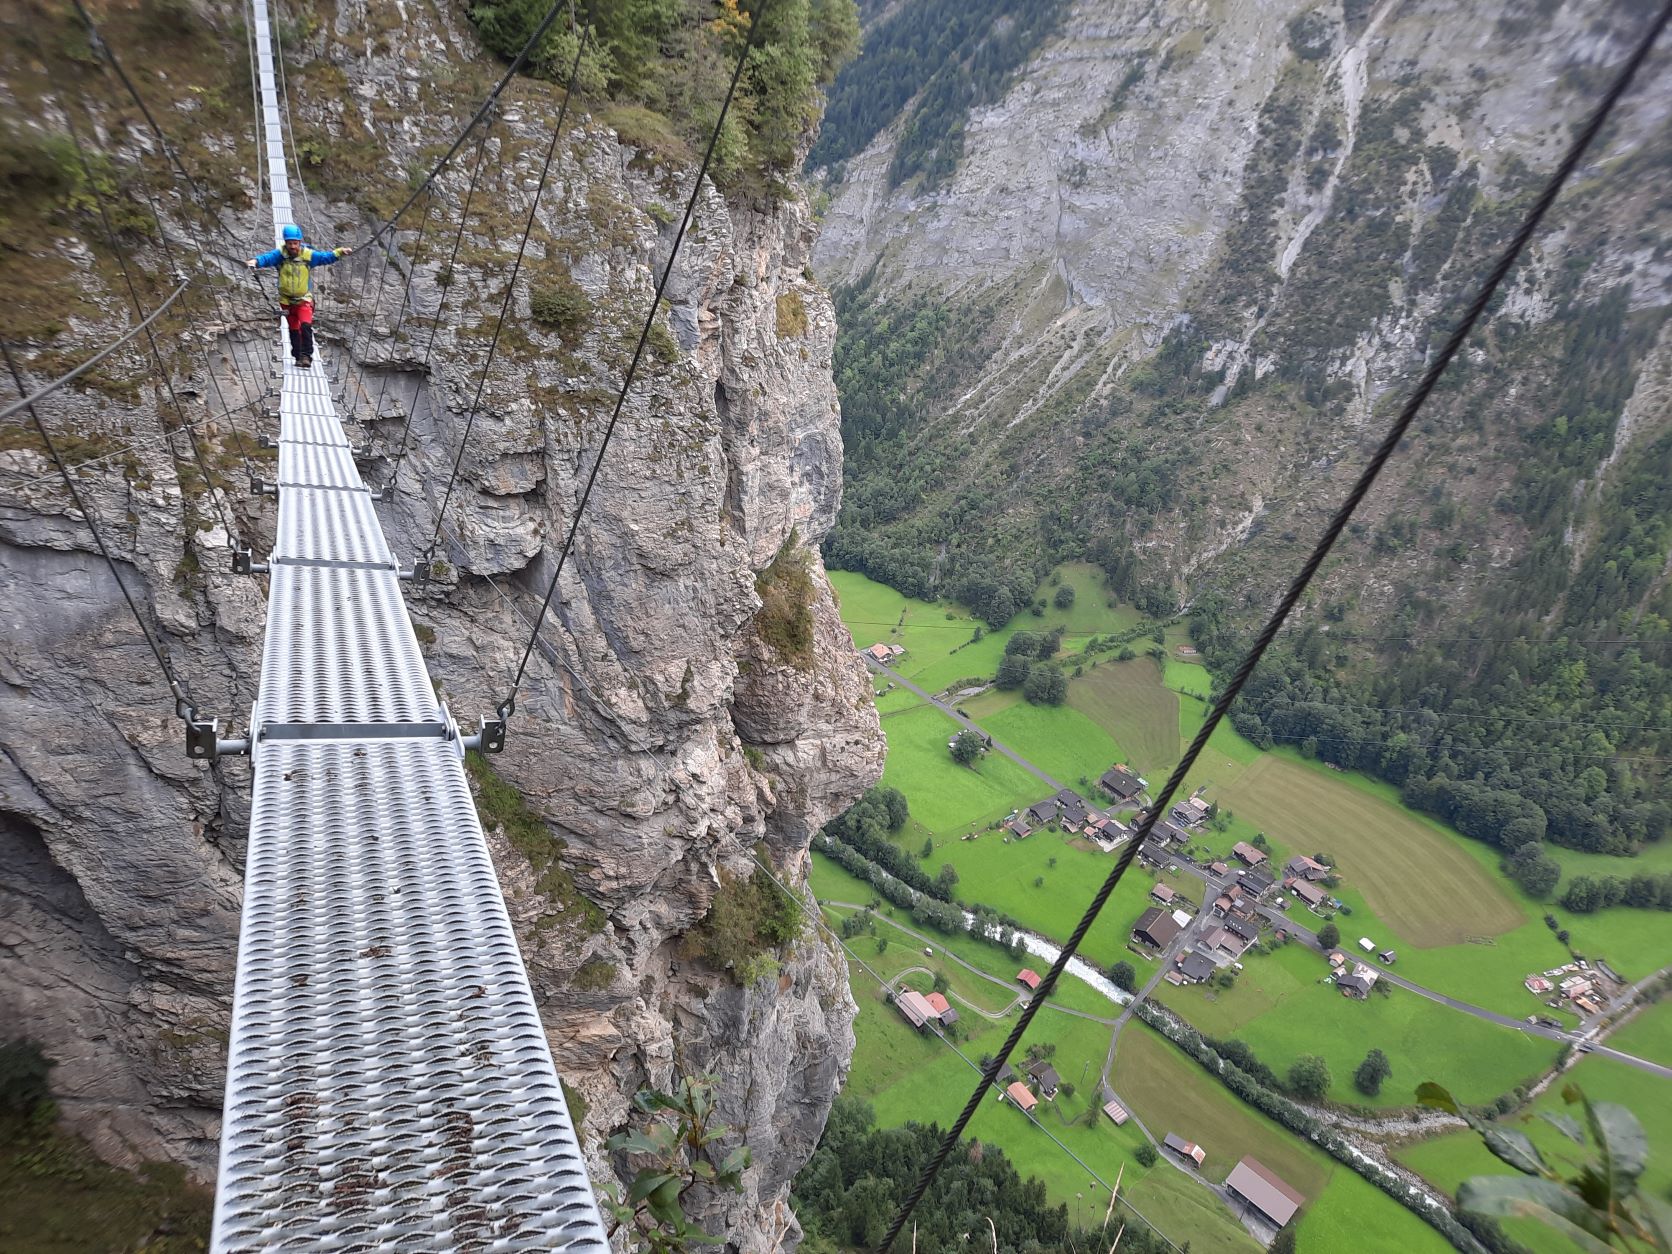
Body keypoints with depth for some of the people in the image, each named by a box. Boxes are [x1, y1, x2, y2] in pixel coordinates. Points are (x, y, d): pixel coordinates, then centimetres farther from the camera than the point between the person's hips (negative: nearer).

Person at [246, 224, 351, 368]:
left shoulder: (308, 255, -10)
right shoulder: (280, 254, -13)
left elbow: (326, 257, -6)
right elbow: (267, 258, -26)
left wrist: (340, 252, -21)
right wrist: (255, 261, -47)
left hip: (304, 299, -2)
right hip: (287, 300, 2)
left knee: (306, 326, -22)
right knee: (294, 329, 15)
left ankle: (306, 356, -13)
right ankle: (298, 356, 28)